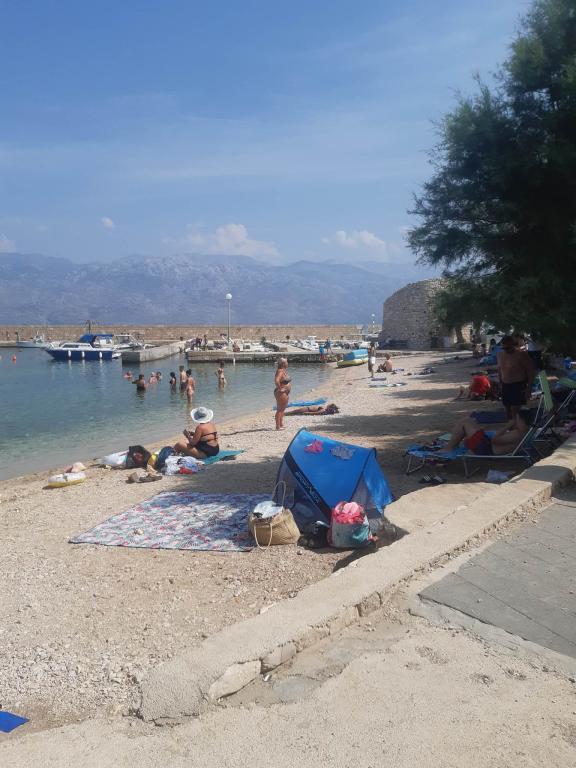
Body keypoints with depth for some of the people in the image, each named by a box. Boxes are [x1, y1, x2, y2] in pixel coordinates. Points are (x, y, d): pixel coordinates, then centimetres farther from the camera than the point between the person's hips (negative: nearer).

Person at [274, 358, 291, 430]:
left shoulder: (283, 371, 12)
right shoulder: (280, 371, -19)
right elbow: (276, 381, -35)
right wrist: (280, 388, -25)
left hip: (285, 393, 11)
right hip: (281, 393, -11)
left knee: (282, 409, 16)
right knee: (280, 410, -6)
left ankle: (281, 425, 25)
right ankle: (278, 426, -4)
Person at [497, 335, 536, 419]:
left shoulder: (521, 354, -14)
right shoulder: (499, 355, 5)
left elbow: (531, 371, -10)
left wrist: (529, 387, -13)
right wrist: (501, 383, 17)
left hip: (518, 386, -6)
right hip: (505, 386, 6)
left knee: (515, 412, -13)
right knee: (508, 410, 11)